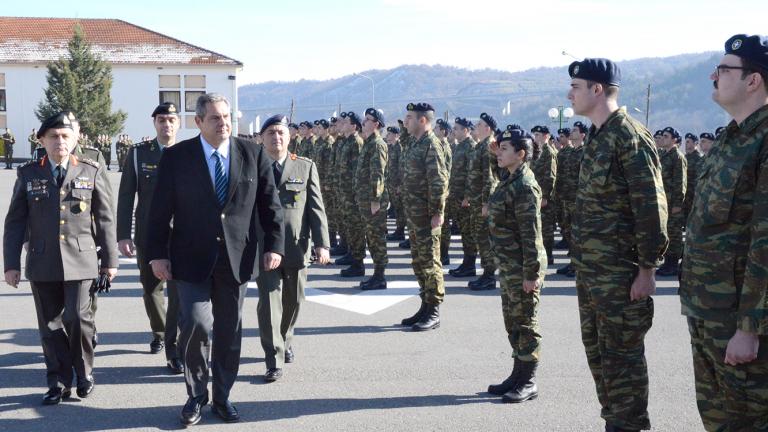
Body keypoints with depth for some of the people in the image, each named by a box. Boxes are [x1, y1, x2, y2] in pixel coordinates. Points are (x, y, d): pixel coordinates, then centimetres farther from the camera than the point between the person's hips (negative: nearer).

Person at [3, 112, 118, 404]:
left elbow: (106, 219, 5)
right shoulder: (28, 174, 6)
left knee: (77, 317, -9)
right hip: (42, 263, 2)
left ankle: (84, 373, 14)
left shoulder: (91, 172, 3)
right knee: (50, 324, 6)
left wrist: (110, 260, 4)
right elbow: (15, 222, 6)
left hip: (80, 260, -2)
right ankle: (59, 382, 19)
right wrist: (12, 264, 2)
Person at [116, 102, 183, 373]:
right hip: (148, 234, 2)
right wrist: (123, 235, -4)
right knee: (151, 288, 16)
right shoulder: (138, 153, 2)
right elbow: (126, 196, 1)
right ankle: (158, 332, 39)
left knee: (179, 290, -11)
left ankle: (173, 348, -4)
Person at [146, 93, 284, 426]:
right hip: (193, 259, -2)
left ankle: (222, 397, 25)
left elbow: (270, 205, 5)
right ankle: (196, 395, 11)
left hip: (237, 259, 2)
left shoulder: (253, 155, 2)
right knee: (195, 323, -11)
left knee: (229, 332, 9)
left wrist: (274, 245, -1)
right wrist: (157, 254, -4)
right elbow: (160, 210, 0)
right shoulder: (176, 157, -2)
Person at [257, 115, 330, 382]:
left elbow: (316, 208, 1)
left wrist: (322, 244, -8)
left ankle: (284, 340, 40)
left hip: (296, 247, 2)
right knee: (269, 301, -7)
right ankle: (274, 361, 0)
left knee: (293, 301, 14)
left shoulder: (306, 167, 5)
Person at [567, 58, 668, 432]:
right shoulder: (597, 137, 12)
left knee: (622, 355, 0)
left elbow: (651, 208, -18)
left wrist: (647, 267, -18)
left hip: (620, 272, -9)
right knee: (596, 350, 17)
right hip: (589, 268, 9)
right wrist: (582, 260, 17)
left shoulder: (630, 137, -15)